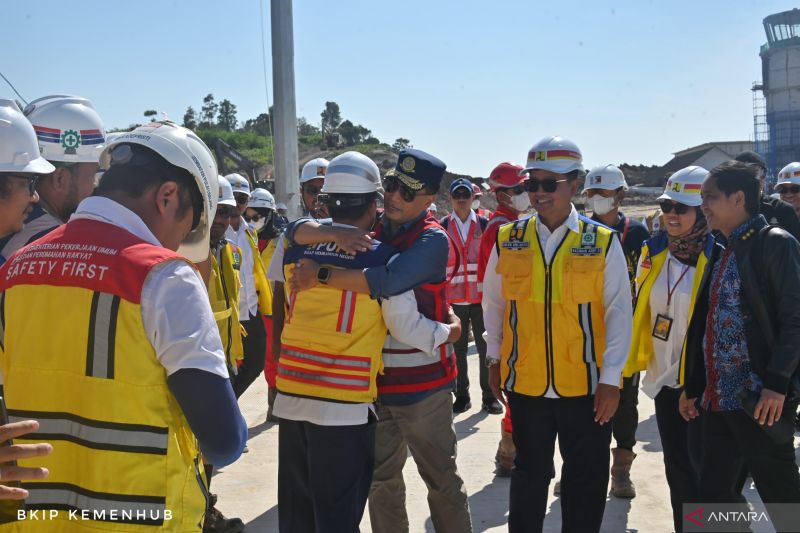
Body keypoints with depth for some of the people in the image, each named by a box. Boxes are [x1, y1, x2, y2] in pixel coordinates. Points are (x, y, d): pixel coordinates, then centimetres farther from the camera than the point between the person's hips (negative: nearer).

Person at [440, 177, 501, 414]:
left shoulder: (484, 225, 3)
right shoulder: (442, 227, 3)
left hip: (482, 297, 0)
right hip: (454, 298, 0)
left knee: (486, 347, 5)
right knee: (458, 349, 8)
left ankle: (489, 396, 16)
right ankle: (462, 396, 20)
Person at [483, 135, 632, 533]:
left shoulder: (602, 242, -5)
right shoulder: (508, 240, 1)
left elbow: (619, 311, -5)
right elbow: (493, 303, 11)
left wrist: (611, 379, -8)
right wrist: (494, 358, 12)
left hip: (586, 384, -1)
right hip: (525, 381, 1)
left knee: (587, 479, 13)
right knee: (530, 473, 17)